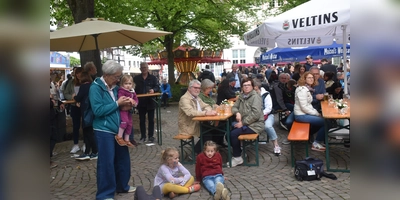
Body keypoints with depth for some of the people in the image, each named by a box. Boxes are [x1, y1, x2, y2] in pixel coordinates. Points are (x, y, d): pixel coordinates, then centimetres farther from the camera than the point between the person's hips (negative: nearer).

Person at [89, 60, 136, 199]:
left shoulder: (114, 87, 11)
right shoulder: (96, 88, -12)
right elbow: (98, 110, -22)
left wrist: (123, 107, -1)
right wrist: (117, 104, -19)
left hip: (118, 129, 8)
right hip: (104, 131, -8)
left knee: (123, 159, 16)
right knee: (106, 162, -1)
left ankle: (122, 186, 33)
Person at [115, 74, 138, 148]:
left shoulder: (132, 92, 11)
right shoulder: (121, 91, -12)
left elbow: (136, 99, 14)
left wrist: (135, 102, -8)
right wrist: (128, 99, -32)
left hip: (129, 110, 8)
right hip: (122, 109, -8)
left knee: (129, 124, 11)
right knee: (125, 121, -29)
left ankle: (126, 140, 23)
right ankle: (119, 136, -16)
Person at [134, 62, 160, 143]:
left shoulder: (153, 78, 2)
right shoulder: (136, 78, 5)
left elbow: (157, 87, -3)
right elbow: (133, 88, 5)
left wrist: (153, 90, -23)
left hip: (150, 102, -1)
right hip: (141, 102, 1)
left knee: (151, 120, 6)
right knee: (142, 120, 8)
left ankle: (151, 136, 15)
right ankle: (143, 136, 17)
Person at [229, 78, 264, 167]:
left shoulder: (255, 97, -11)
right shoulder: (242, 96, 12)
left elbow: (256, 114, -21)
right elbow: (234, 107, 17)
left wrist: (242, 122, -19)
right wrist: (237, 112, -8)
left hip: (254, 125, -8)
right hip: (244, 123, 8)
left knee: (233, 134, -22)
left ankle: (237, 158, -5)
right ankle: (239, 152, 9)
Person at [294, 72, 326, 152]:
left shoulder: (308, 88, 12)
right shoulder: (302, 90, -18)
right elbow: (304, 107, -22)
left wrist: (316, 112, 4)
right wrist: (316, 114, -13)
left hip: (305, 113, 10)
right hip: (301, 115, -10)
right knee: (325, 122, -13)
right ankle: (316, 144, -1)